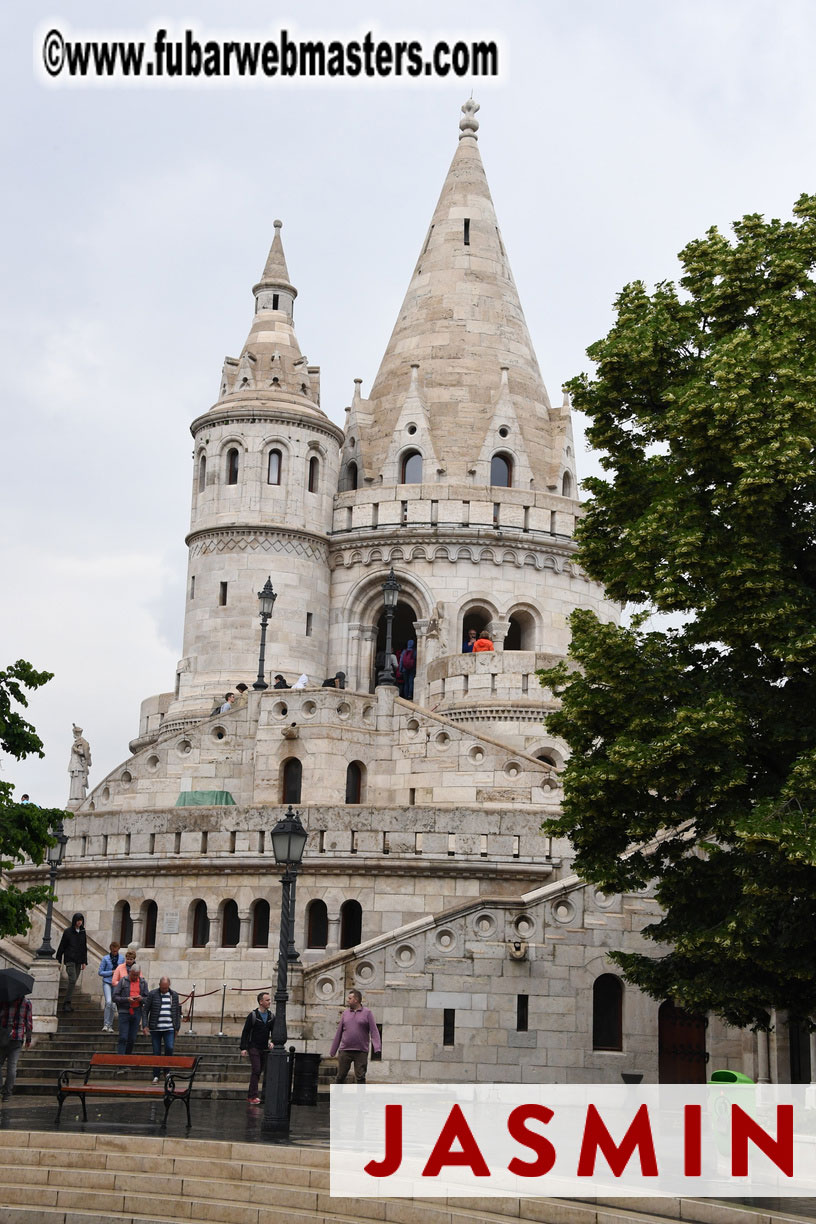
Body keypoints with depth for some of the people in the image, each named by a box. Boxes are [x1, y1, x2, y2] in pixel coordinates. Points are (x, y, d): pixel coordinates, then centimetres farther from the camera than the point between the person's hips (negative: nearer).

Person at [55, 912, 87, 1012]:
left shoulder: (83, 932, 13)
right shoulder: (68, 931, -1)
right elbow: (62, 946, 0)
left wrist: (84, 962, 16)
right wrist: (58, 960, -2)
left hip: (78, 961, 5)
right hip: (70, 960, -5)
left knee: (73, 982, 4)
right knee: (72, 980, -18)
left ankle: (66, 1004, 10)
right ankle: (67, 1003, -16)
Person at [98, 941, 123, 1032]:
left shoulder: (121, 958, 5)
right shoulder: (105, 959, -2)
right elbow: (100, 972, -1)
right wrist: (112, 972, -11)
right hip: (107, 983, -3)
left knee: (113, 1006, 5)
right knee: (108, 1002, -19)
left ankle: (110, 1026, 15)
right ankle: (105, 1024, -13)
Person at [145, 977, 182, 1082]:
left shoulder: (174, 995, 8)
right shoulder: (152, 994, 0)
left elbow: (177, 1013, 13)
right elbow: (146, 1010, 2)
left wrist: (177, 1028, 9)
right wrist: (145, 1025, -8)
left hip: (169, 1028, 1)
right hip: (155, 1029, -1)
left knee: (169, 1048, -14)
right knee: (156, 1052, 1)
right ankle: (156, 1076, 9)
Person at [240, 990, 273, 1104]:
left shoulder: (270, 1016, 7)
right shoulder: (253, 1015, -8)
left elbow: (273, 1031, 15)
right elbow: (245, 1032, -7)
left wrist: (272, 1041, -5)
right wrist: (243, 1048, -12)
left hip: (264, 1048, 6)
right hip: (254, 1047, -6)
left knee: (259, 1072, 7)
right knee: (256, 1070, -14)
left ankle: (250, 1095, 16)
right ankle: (253, 1096, -12)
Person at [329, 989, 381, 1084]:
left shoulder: (367, 1013, 2)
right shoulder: (345, 1013, 12)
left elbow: (374, 1031, -4)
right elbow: (339, 1033, 14)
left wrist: (377, 1047, -18)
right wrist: (332, 1051, 13)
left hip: (361, 1052, -3)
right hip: (345, 1051, 3)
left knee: (360, 1077, -3)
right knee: (340, 1076, 4)